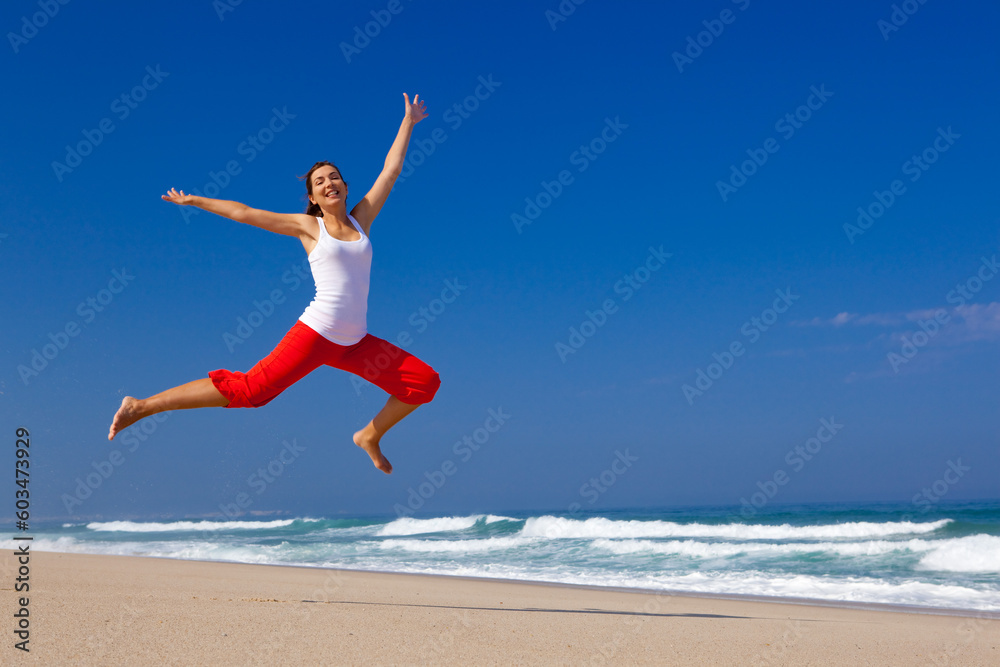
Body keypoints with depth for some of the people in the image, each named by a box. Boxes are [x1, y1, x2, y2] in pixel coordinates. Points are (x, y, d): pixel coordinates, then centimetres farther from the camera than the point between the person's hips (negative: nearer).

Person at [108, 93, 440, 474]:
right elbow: (244, 213, 9)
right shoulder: (308, 226, 3)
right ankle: (141, 407, -3)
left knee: (426, 382, 2)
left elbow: (391, 170, 18)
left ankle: (370, 437, 22)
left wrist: (408, 122, 24)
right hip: (314, 335, -5)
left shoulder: (361, 219, 12)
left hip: (354, 343, 5)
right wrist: (194, 201, 14)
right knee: (246, 389, -11)